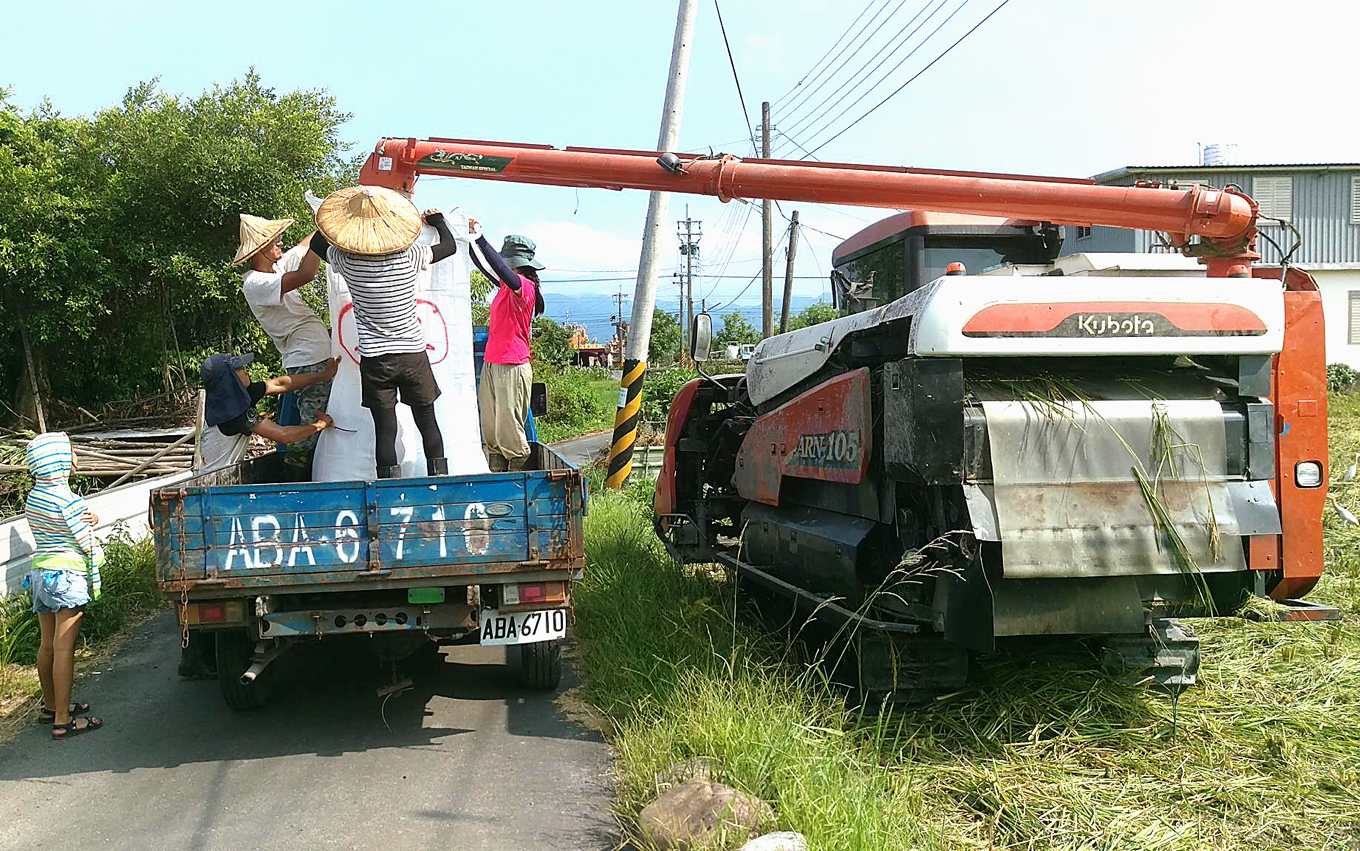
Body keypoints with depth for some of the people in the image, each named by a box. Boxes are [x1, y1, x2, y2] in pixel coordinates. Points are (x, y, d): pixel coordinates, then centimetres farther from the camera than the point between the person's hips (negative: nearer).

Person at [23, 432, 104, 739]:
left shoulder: (33, 495, 8)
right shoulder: (66, 498, -17)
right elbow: (87, 543, -12)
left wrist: (87, 520, -3)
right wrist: (95, 580, 4)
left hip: (39, 573, 8)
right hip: (67, 577, -8)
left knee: (47, 645, 17)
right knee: (64, 648, -5)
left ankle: (51, 705, 30)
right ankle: (63, 720, -1)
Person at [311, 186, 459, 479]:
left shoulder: (346, 261, -9)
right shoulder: (409, 257, -9)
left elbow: (317, 242, 13)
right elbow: (449, 246, 8)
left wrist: (340, 220, 25)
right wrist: (438, 220, 26)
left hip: (374, 359, 0)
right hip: (413, 353, 1)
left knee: (385, 429, 2)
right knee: (427, 422, 12)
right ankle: (439, 478, 17)